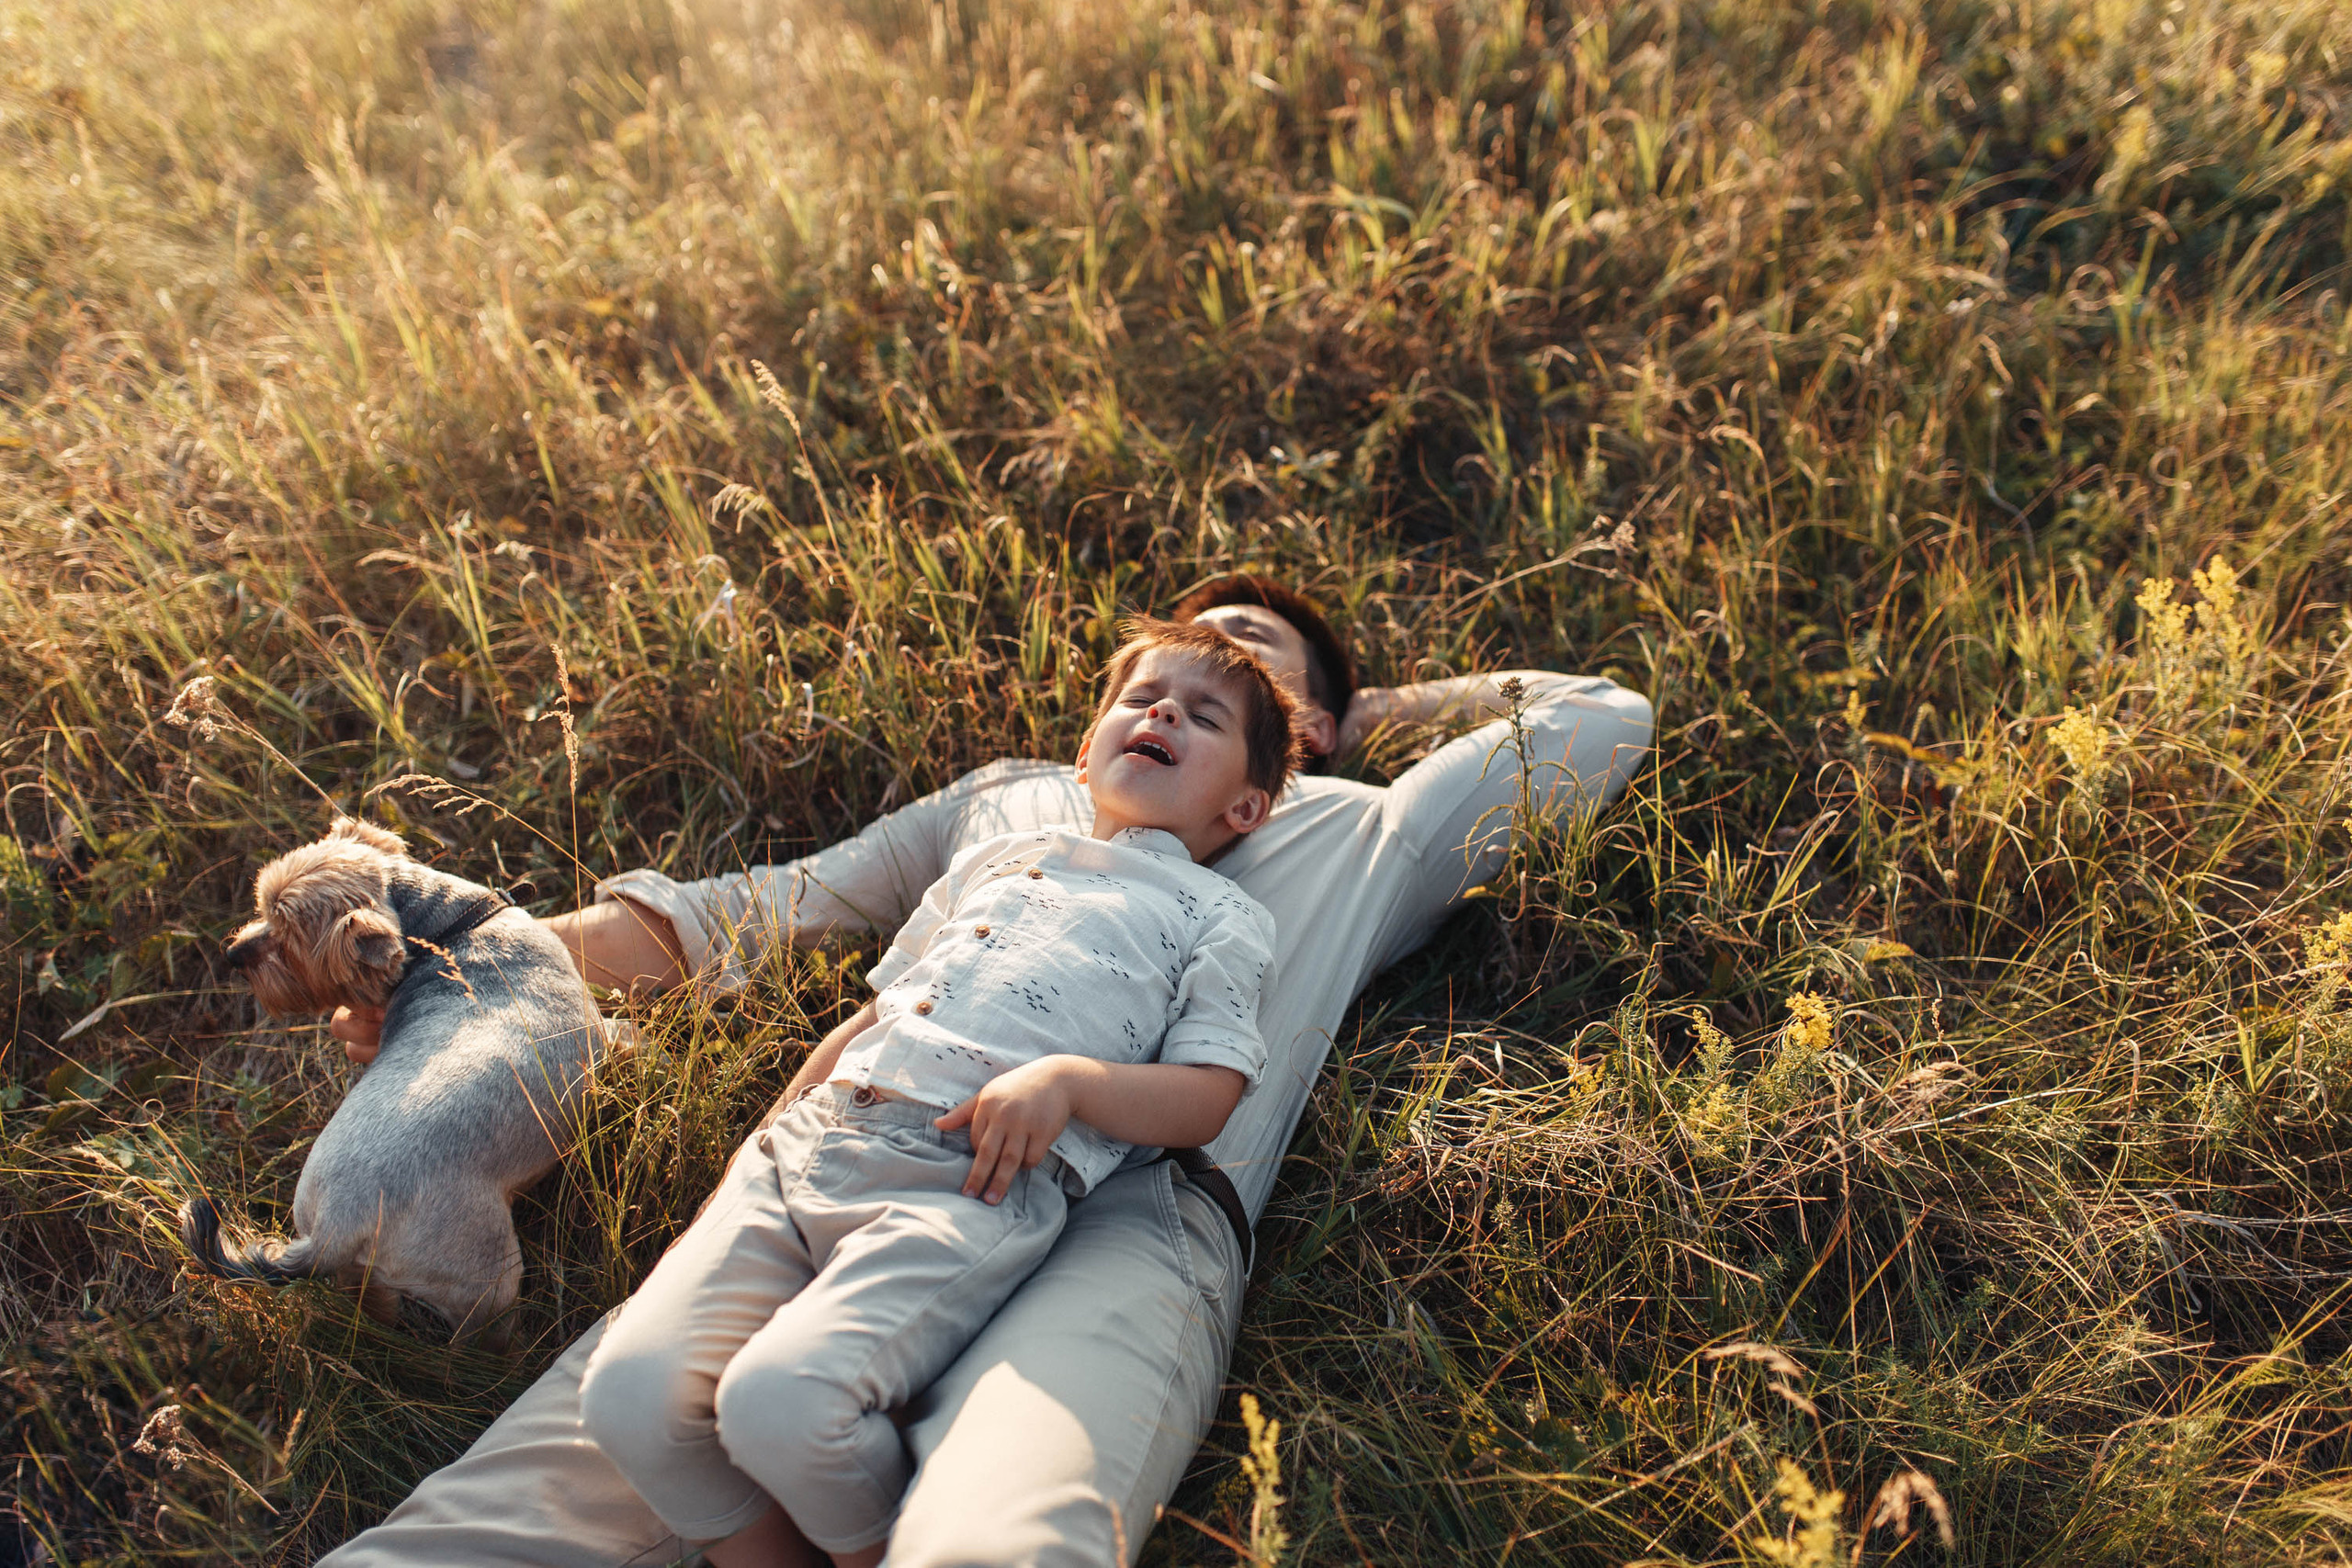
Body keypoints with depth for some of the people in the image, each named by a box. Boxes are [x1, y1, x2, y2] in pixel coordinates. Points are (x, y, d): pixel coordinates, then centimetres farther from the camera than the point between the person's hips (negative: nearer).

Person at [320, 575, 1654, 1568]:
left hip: (1127, 1219, -2)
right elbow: (779, 905, 34)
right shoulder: (1009, 796, 37)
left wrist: (1393, 709, 41)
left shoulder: (1357, 833, 30)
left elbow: (1605, 722, 36)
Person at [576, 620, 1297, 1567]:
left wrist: (1066, 1078, -14)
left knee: (778, 1400, -29)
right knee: (630, 1390, -17)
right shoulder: (998, 857, 30)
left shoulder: (1222, 919, 15)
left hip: (979, 1181, -5)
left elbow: (1205, 1100, 3)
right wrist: (769, 1139, 21)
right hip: (815, 1137, 5)